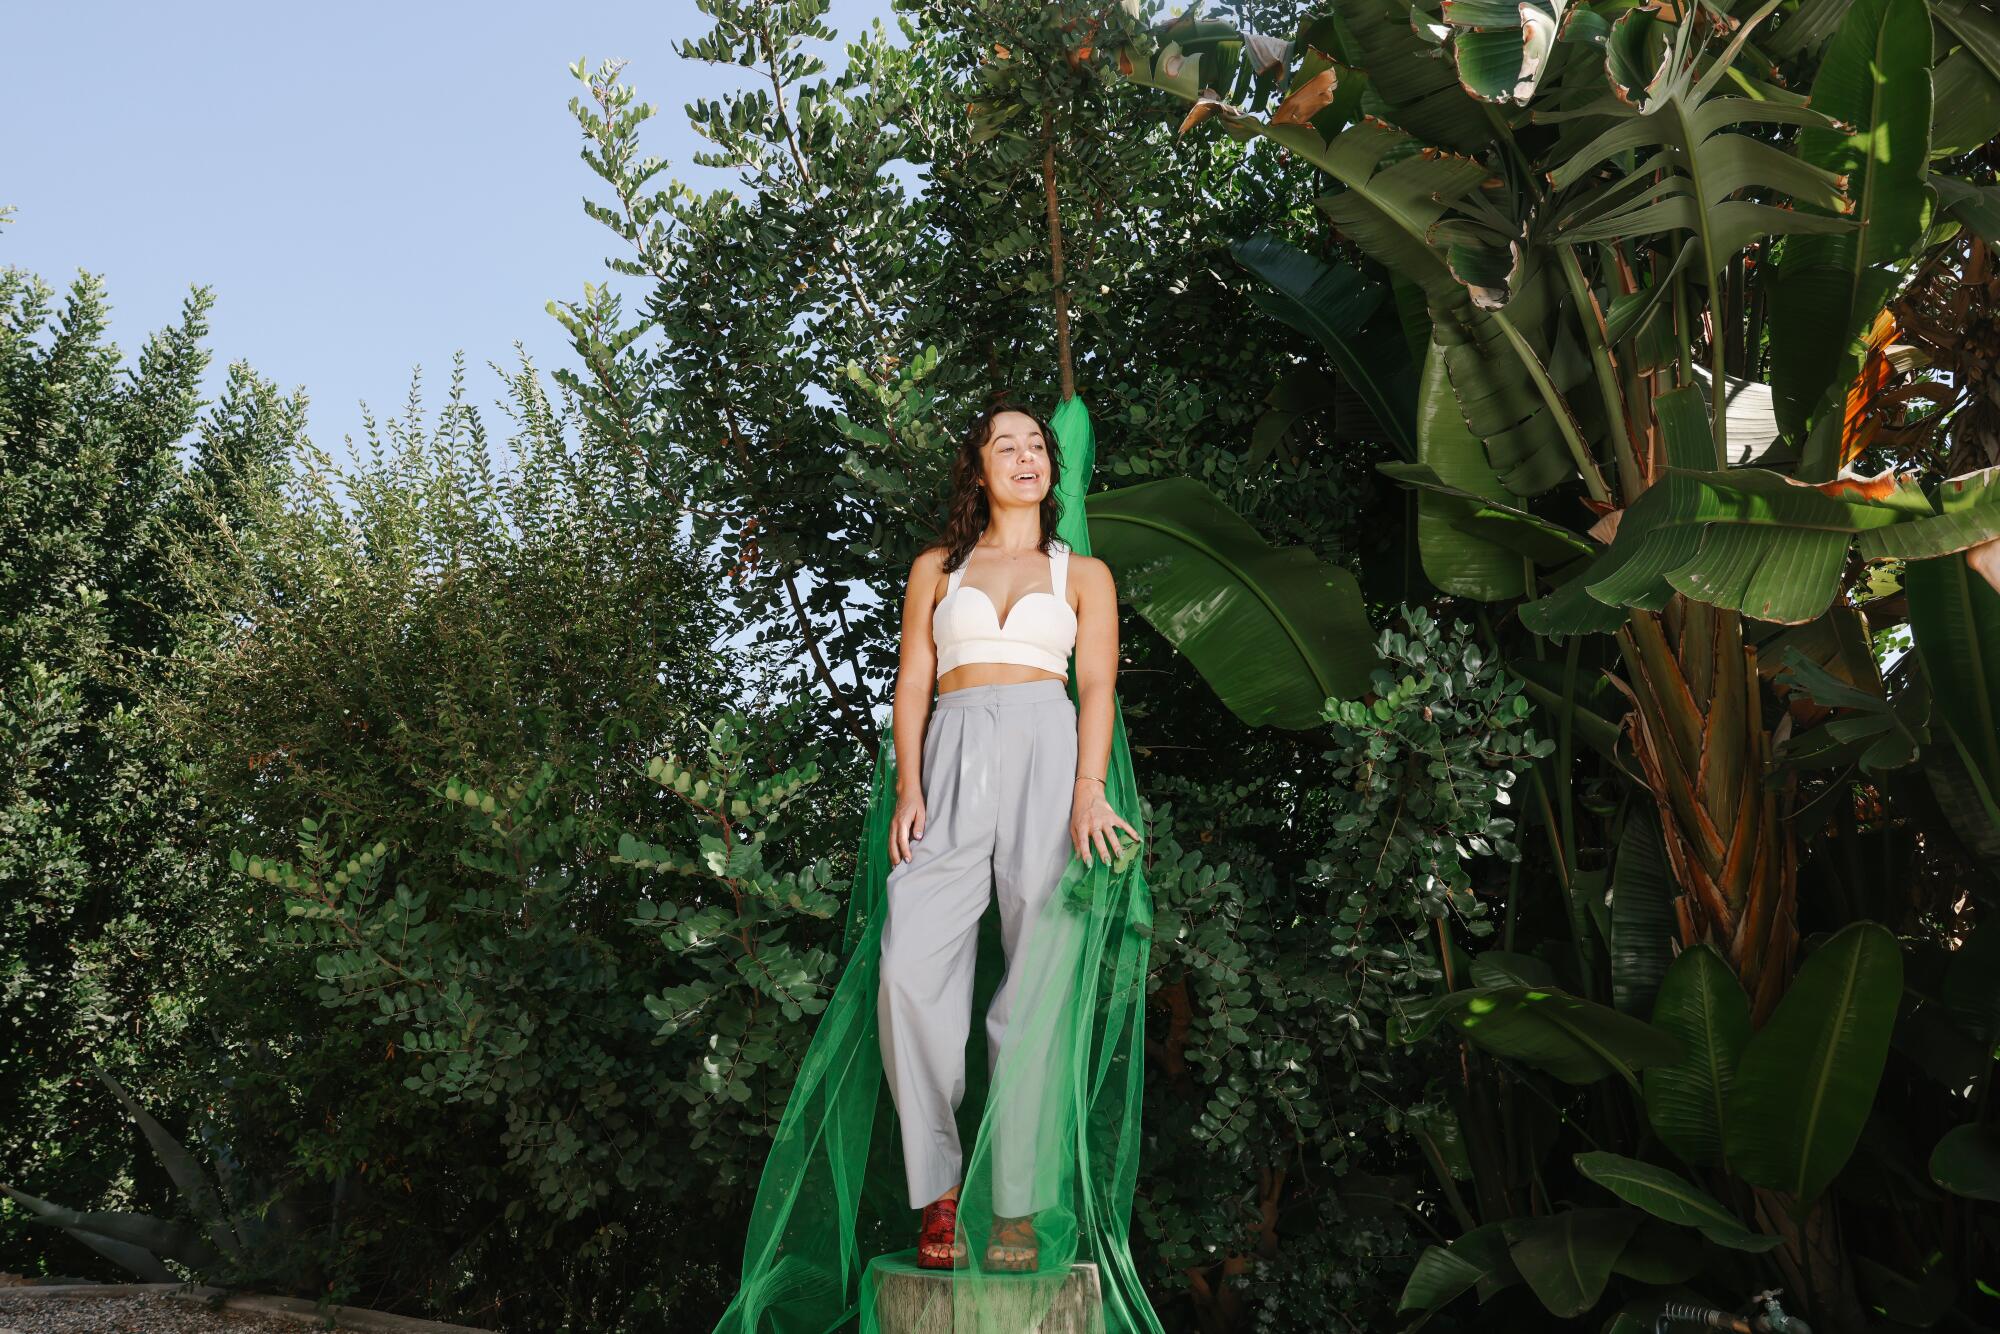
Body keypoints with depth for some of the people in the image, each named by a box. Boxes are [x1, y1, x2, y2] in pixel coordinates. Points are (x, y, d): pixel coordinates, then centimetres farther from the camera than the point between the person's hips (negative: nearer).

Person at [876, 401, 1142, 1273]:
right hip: (954, 766, 1)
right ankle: (936, 1190, -5)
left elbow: (1096, 687, 6)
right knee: (910, 968, -16)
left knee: (1036, 985, -6)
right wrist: (908, 790, -2)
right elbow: (912, 684, 12)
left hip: (1047, 753, -1)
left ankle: (1016, 1206, 1)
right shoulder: (936, 569, 20)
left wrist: (1088, 790, -10)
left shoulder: (1083, 573, 17)